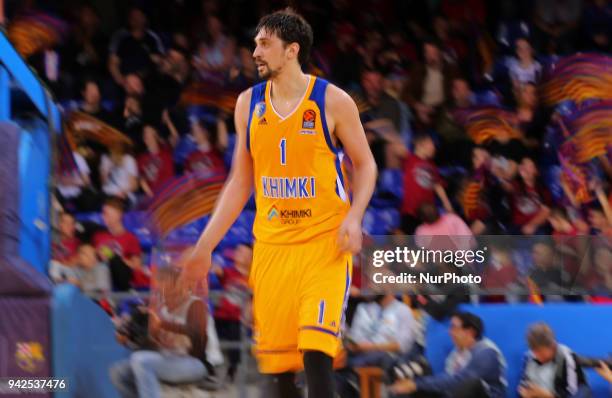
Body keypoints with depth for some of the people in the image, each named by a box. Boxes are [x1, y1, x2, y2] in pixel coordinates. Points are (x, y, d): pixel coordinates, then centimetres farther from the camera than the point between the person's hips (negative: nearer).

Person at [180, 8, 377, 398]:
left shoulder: (332, 101, -5)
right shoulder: (249, 104, 7)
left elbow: (365, 165, 3)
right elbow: (240, 182, 14)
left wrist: (354, 217, -15)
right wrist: (205, 246, 9)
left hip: (325, 244, -4)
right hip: (271, 246, 4)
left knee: (316, 352, -18)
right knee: (275, 364, 4)